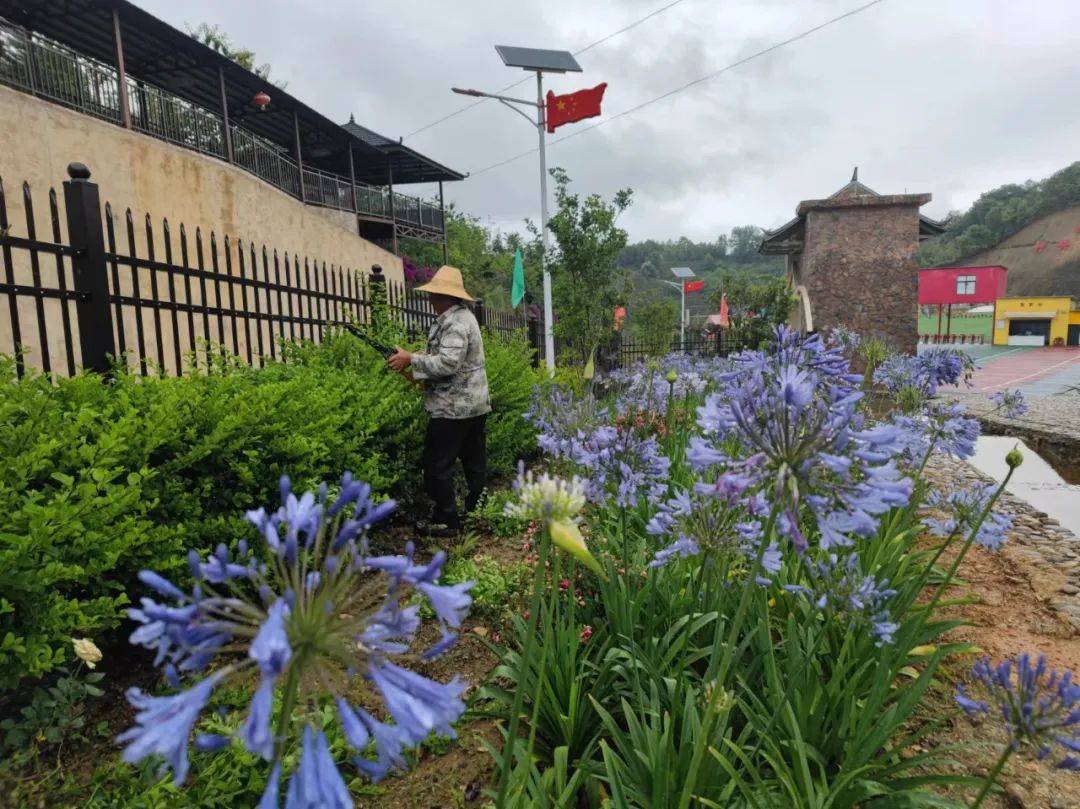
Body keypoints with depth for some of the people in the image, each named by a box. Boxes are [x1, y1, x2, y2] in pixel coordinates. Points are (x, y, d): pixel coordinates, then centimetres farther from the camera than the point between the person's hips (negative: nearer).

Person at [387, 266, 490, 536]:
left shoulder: (455, 323, -17)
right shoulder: (462, 316, 16)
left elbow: (447, 363, -25)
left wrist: (411, 359, -17)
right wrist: (419, 356, 8)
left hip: (453, 408, -10)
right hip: (474, 405, 10)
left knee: (437, 466, -1)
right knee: (474, 463, 14)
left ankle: (446, 521, 7)